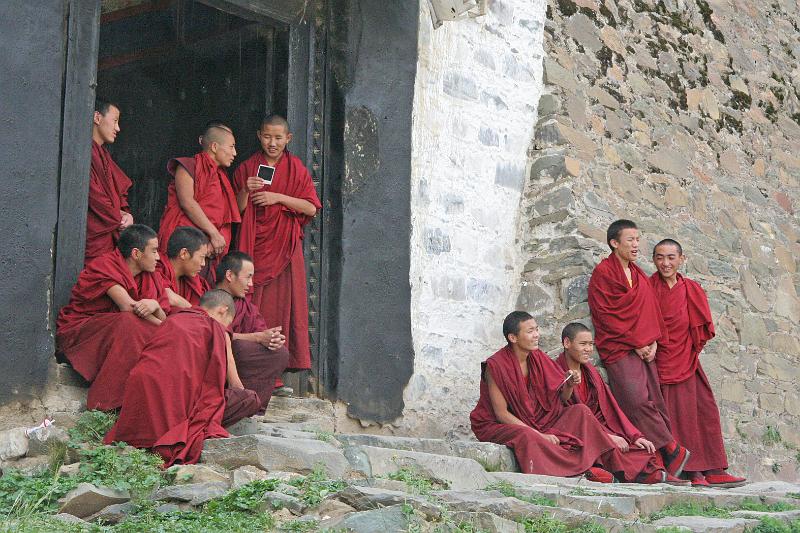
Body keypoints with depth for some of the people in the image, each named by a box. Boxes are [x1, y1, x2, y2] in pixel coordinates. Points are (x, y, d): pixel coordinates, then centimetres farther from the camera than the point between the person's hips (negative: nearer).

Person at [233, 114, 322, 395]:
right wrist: (246, 191, -13)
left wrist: (278, 198, -12)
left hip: (284, 248, 0)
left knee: (282, 307, -4)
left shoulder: (296, 168, 7)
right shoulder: (247, 168, 9)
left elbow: (311, 208, -1)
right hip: (254, 247, 0)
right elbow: (235, 211, 6)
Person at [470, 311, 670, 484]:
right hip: (501, 427, -6)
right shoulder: (496, 366, -19)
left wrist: (569, 385, -17)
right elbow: (501, 413, -20)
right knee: (527, 437, -39)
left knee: (579, 411, -11)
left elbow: (561, 401, 5)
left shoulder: (538, 359, 1)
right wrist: (539, 435, -24)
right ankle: (584, 468, -32)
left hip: (537, 421, 6)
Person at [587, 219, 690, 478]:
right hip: (618, 348, -7)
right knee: (638, 400, -20)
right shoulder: (603, 272, -2)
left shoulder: (639, 275, 20)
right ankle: (673, 451, -15)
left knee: (655, 403, -1)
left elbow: (651, 310, 19)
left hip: (645, 348, 7)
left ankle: (661, 465, -3)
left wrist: (652, 342, 1)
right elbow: (605, 315, -9)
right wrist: (637, 344, -11)